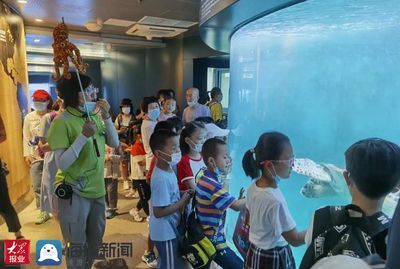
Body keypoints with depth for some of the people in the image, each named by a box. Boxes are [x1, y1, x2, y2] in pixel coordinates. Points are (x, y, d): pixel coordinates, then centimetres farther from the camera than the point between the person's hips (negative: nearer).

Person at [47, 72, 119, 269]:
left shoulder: (94, 115, 0)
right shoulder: (62, 122, -18)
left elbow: (115, 143, 2)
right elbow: (61, 164, -23)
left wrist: (106, 117, -11)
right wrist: (83, 136, -30)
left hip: (97, 189, 7)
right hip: (74, 192, -6)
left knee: (96, 240, 23)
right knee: (77, 245, 11)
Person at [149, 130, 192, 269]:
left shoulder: (168, 169, 0)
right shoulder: (161, 179, -29)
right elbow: (158, 212, -28)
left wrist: (182, 196, -3)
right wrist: (182, 202, -22)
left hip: (169, 230, 9)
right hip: (166, 233, -9)